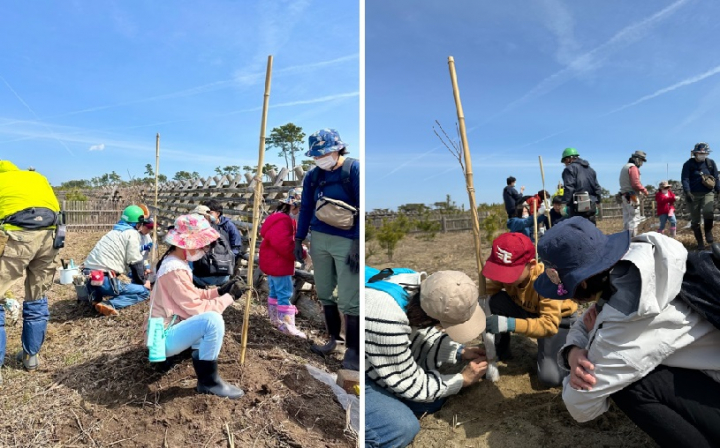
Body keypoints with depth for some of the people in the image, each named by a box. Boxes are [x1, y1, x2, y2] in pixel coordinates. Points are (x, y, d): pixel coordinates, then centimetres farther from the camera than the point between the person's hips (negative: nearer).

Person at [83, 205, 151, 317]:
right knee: (145, 291, -2)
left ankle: (97, 297, 9)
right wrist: (143, 281, 8)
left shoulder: (115, 231, 23)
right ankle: (109, 304, -19)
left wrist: (142, 271, 39)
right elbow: (135, 262, -5)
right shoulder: (132, 233, -3)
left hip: (90, 278, 9)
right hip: (103, 279, -9)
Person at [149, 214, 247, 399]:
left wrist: (219, 291, -1)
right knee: (212, 320, -31)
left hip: (167, 328, 11)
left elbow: (192, 295, 12)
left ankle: (199, 357, 12)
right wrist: (229, 297, -15)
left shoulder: (174, 261, 7)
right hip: (164, 338, -11)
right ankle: (209, 381, -16)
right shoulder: (175, 270, -25)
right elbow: (195, 308, -25)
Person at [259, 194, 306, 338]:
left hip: (273, 263, 11)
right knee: (285, 294, -9)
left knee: (275, 292, 18)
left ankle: (275, 319, 29)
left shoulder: (278, 219, 16)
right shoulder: (283, 220, -21)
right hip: (279, 264, -11)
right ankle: (288, 326, -6)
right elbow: (285, 244, -29)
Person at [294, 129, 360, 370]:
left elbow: (363, 208, -11)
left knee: (348, 299, -5)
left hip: (347, 241, -6)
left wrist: (357, 243, -16)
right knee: (324, 293, 13)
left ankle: (353, 350, 8)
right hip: (319, 240, 6)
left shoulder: (354, 169, -7)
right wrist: (298, 240, 12)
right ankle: (333, 338, 29)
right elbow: (305, 208, 16)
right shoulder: (313, 175, 10)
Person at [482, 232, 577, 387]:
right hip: (527, 312, 4)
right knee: (497, 300, -26)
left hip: (558, 319, -4)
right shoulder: (505, 272, -23)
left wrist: (509, 324, -51)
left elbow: (549, 324, -40)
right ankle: (500, 352, -4)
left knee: (549, 377, -23)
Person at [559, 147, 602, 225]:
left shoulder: (570, 169, -4)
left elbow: (569, 188, -14)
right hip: (591, 206, 8)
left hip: (578, 207, -8)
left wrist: (564, 203, -14)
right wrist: (596, 201, 23)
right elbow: (597, 188, 19)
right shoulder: (590, 169, 21)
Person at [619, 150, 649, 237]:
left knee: (627, 218, 11)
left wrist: (641, 190, 13)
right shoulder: (633, 167, -11)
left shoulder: (625, 167, 18)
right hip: (632, 197, -10)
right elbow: (636, 183, -19)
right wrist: (644, 190, -5)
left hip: (625, 195, 10)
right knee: (634, 218, -8)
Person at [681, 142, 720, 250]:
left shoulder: (711, 163, 8)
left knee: (708, 212, -27)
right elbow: (685, 179, -8)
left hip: (707, 193, 1)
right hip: (693, 195, -1)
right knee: (695, 221, 1)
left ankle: (708, 232, -1)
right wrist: (687, 192, -21)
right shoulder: (688, 164, 0)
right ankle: (700, 243, 14)